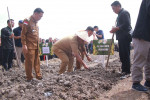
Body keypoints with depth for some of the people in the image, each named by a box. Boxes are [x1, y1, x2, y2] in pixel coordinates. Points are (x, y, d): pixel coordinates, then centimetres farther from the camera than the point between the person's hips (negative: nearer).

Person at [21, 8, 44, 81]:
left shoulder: (36, 22, 17)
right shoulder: (27, 21, -7)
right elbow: (23, 34, -11)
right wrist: (24, 45, -15)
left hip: (36, 46, 7)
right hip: (29, 46, -7)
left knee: (37, 62, 9)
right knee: (29, 62, -1)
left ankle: (38, 76, 16)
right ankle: (29, 77, 8)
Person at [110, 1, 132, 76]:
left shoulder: (124, 13, -8)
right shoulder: (120, 14, 21)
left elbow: (126, 24, -20)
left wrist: (116, 28, -16)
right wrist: (115, 30, 9)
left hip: (125, 37, -10)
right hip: (121, 37, 10)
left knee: (125, 54, -8)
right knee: (122, 55, 12)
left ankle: (127, 72, -3)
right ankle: (124, 70, 19)